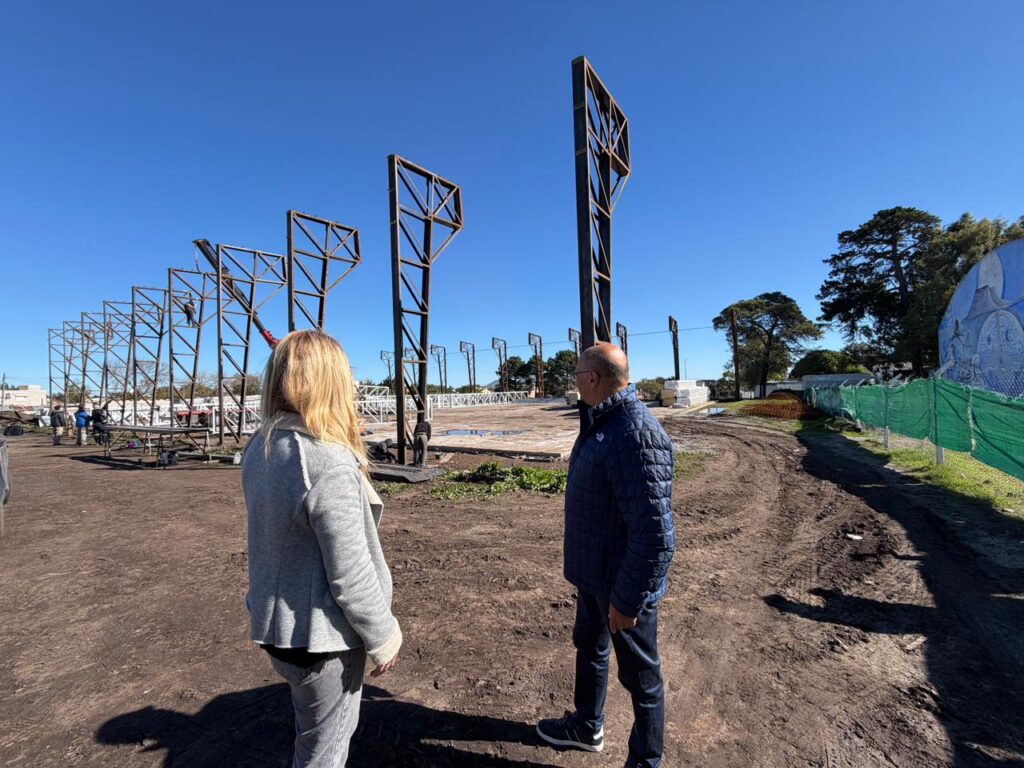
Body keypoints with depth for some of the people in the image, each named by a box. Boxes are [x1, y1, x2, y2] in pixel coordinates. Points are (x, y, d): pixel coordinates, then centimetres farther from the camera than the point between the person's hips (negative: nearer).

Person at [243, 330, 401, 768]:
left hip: (277, 623, 8)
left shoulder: (259, 450, -6)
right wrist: (382, 637, -8)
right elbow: (350, 576, -26)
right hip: (320, 634, -7)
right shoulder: (329, 463, -30)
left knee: (314, 730, 31)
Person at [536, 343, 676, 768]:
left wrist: (628, 598, -22)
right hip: (595, 571, 9)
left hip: (623, 581, -9)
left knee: (639, 673, 14)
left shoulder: (636, 433, -29)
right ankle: (587, 726, 52)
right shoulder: (602, 422, 2)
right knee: (588, 647, 27)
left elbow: (654, 532, -29)